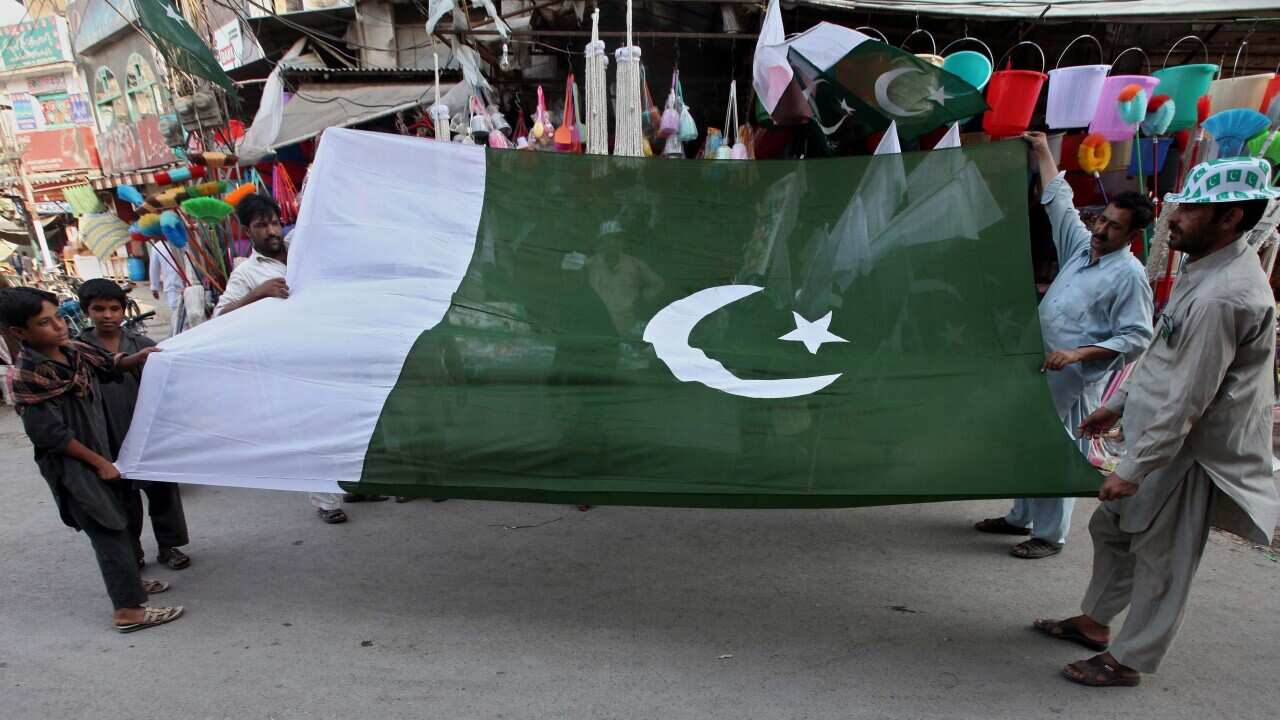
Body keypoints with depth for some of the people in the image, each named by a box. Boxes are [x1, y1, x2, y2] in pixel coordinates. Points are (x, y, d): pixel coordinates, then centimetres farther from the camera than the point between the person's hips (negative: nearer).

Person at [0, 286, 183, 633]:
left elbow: (108, 365, 19)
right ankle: (128, 610, 2)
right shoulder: (29, 377, -22)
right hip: (73, 466, -8)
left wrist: (138, 358, -2)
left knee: (116, 521, 20)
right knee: (109, 532, -5)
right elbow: (50, 434, -19)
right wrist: (100, 463, -14)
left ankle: (129, 582, 37)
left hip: (100, 451, 8)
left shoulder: (73, 350, -1)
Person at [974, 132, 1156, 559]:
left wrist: (1079, 354, -24)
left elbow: (1136, 338, -15)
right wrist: (1043, 152, 23)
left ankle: (1049, 535, 11)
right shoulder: (1081, 246, 8)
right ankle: (1021, 517, 30)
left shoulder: (1130, 275, -11)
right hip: (1041, 369, 8)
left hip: (1076, 381, -8)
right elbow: (1059, 202, 20)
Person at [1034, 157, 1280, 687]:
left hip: (1188, 452, -10)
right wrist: (1120, 404, 20)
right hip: (1162, 436, 10)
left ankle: (1127, 660, 22)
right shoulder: (1206, 270, 6)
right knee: (1111, 528, 21)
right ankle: (1094, 621, 39)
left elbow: (1186, 401, -27)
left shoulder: (1223, 296, -27)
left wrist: (1133, 469, -23)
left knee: (1160, 559, 6)